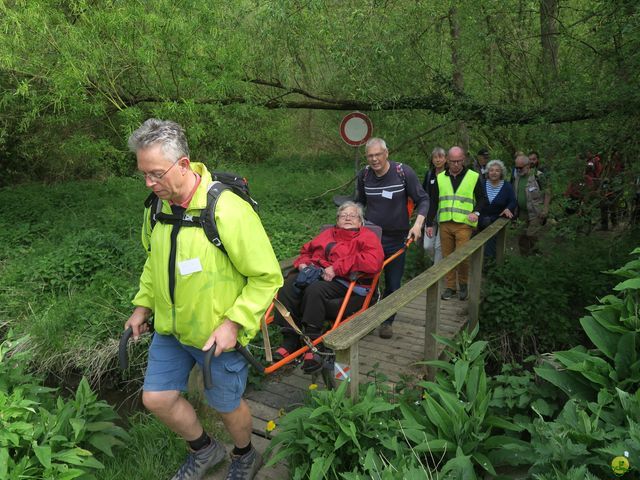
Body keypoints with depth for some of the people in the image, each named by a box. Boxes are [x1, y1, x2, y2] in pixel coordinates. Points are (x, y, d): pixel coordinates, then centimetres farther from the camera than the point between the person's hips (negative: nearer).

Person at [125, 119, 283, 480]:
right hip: (170, 328, 6)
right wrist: (143, 304, 9)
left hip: (218, 335, -6)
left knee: (227, 406, 13)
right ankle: (204, 450, 42)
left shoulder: (227, 210, -26)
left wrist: (234, 322, -26)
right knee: (157, 398, 13)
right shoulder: (158, 207, -4)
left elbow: (268, 277, -22)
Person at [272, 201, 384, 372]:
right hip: (316, 274, 5)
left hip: (344, 282, -5)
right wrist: (303, 263, 5)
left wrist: (337, 268, -15)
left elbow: (373, 262, -9)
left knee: (315, 289, -35)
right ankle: (290, 341, -22)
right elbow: (306, 250, 31)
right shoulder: (328, 233, 28)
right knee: (289, 284, -24)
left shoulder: (367, 236, 11)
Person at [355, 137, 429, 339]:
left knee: (393, 284, 7)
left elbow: (423, 200, -5)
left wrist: (418, 224, -18)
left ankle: (387, 321, 24)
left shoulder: (404, 172, -10)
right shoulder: (364, 175, 0)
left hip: (396, 239, -2)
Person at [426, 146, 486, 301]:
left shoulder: (474, 177, 3)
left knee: (462, 257, -8)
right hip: (445, 224, 3)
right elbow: (434, 202, 13)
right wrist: (429, 223, 9)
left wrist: (476, 212, -11)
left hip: (464, 225, -3)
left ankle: (463, 285, 16)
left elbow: (481, 199, 8)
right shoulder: (440, 178, 11)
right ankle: (450, 287, 19)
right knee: (447, 257, 6)